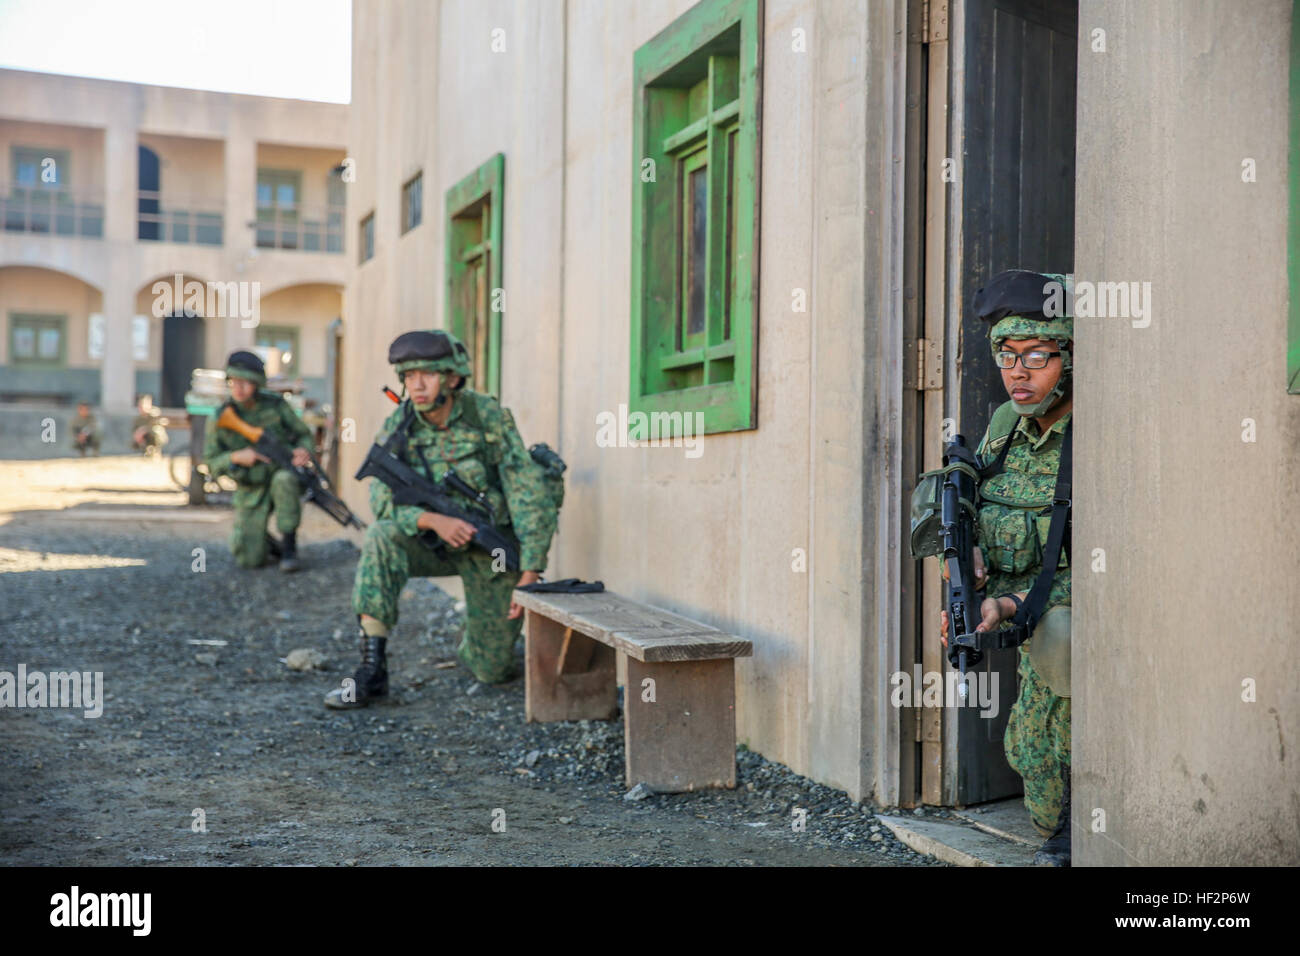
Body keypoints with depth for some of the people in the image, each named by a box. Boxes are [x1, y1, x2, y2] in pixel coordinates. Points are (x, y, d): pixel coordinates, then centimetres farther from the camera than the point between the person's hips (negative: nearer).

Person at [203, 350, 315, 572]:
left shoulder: (276, 405, -10)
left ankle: (289, 546, -20)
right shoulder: (220, 419, -11)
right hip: (251, 492, 1)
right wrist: (236, 457, -27)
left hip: (282, 475, 0)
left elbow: (303, 434, 0)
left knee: (284, 479, -39)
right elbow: (213, 465, -6)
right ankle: (266, 544, 27)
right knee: (249, 560, -12)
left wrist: (304, 451, -24)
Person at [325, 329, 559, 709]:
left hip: (491, 548, -1)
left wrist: (531, 573, -23)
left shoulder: (490, 417, -18)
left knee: (493, 670, -1)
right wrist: (434, 521, -36)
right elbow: (383, 499, -16)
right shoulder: (397, 428, -11)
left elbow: (529, 494, -19)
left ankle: (473, 646, 38)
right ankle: (372, 667, -26)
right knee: (382, 538, -32)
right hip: (434, 542, 2)